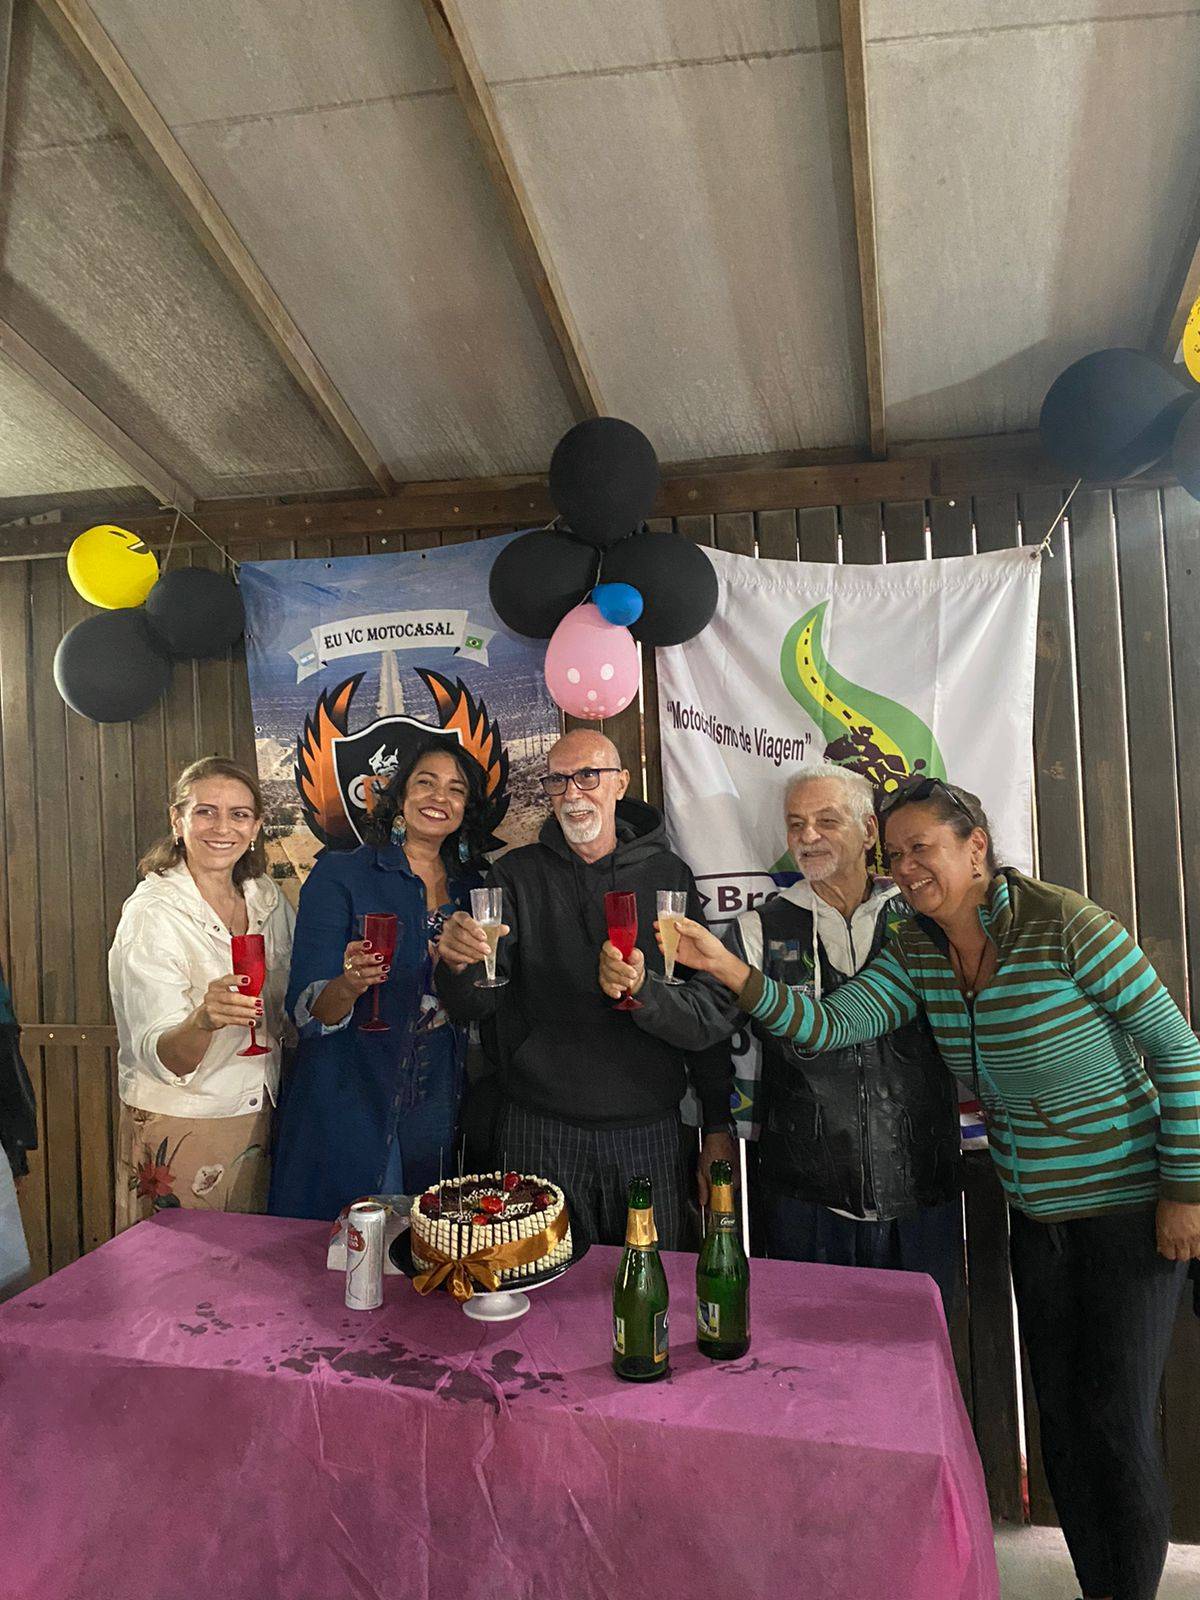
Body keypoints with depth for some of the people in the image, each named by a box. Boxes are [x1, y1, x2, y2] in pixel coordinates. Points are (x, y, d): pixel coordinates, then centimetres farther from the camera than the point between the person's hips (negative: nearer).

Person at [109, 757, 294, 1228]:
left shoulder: (267, 898, 0)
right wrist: (204, 1019, -43)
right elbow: (160, 1058, -23)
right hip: (177, 1130, -5)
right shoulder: (151, 913, -16)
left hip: (257, 1122, 5)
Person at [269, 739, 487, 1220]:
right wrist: (349, 985, -31)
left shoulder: (471, 887, 7)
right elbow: (306, 1011, -12)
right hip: (349, 1105, -4)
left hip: (439, 1107, 4)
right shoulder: (340, 873, -6)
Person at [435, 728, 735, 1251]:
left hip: (649, 1130, 1)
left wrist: (719, 1127, 4)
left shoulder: (668, 875, 3)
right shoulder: (517, 874, 2)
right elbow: (474, 1005, -4)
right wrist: (457, 965, -27)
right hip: (541, 1130, 0)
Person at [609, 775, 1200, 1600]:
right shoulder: (918, 951, -3)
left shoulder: (1066, 925, -20)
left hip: (1129, 1208, -5)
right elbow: (827, 1025, -12)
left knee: (1117, 1423, 4)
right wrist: (732, 972, -25)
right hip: (1037, 1213, 5)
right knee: (1060, 1416, 15)